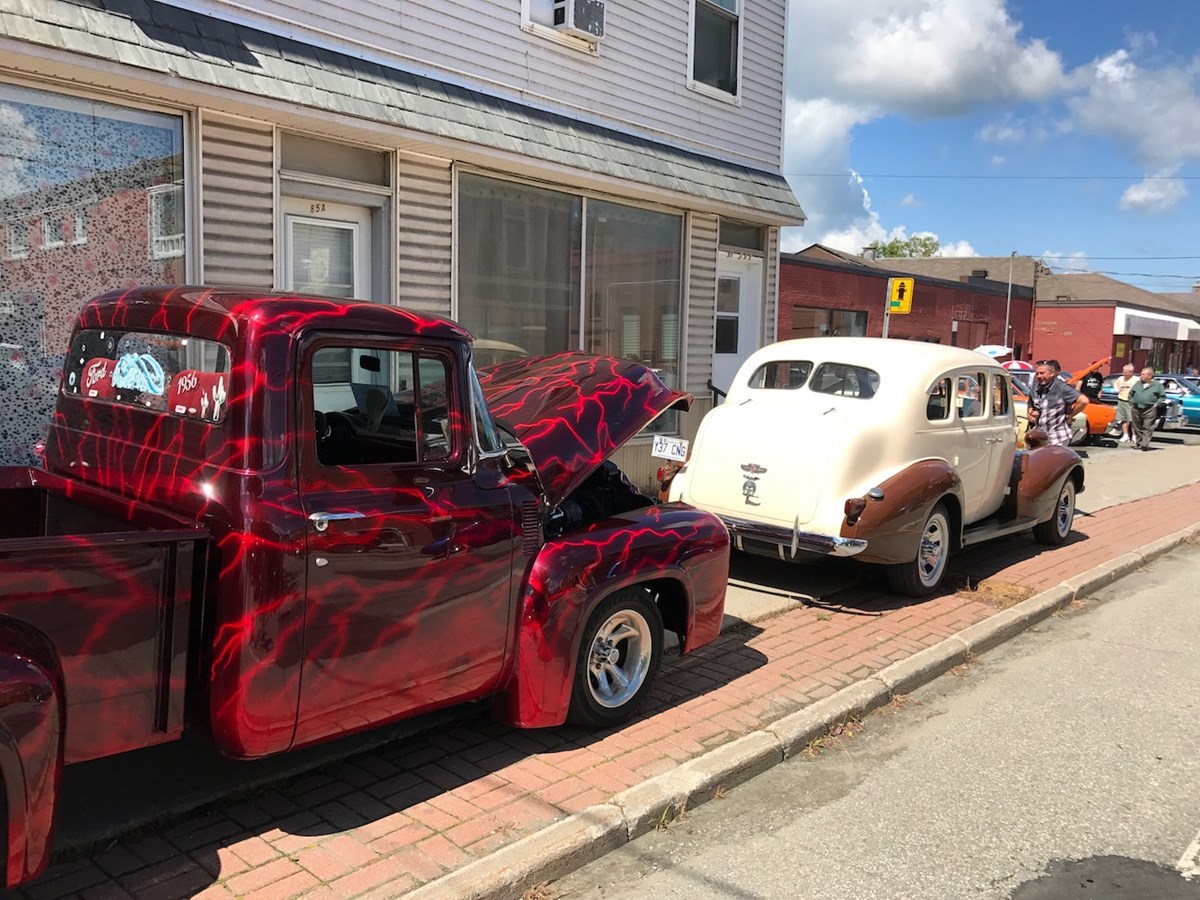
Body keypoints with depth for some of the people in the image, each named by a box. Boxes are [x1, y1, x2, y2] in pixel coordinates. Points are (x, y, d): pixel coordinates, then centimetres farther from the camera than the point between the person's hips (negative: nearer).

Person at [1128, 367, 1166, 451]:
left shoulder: (1157, 385, 5)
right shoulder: (1138, 384, 16)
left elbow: (1163, 397, 5)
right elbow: (1130, 394, 24)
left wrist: (1156, 404, -6)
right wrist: (1131, 402, 11)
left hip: (1149, 410, -4)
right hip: (1136, 409, 4)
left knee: (1147, 428, -10)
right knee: (1138, 428, 9)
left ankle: (1145, 444, -15)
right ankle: (1138, 443, 18)